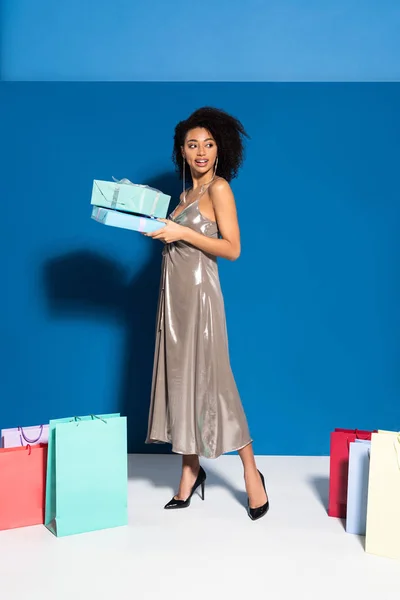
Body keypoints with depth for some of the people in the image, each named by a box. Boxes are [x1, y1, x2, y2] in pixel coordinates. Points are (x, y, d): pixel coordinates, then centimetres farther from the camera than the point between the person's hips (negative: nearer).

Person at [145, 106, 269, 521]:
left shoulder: (219, 188, -6)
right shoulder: (187, 193, 17)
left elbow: (232, 249, -14)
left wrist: (182, 233, -18)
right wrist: (157, 228, 8)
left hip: (199, 293, -8)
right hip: (174, 293, 8)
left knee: (210, 381, -5)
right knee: (179, 378, 8)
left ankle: (251, 473, 8)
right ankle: (190, 471, 19)